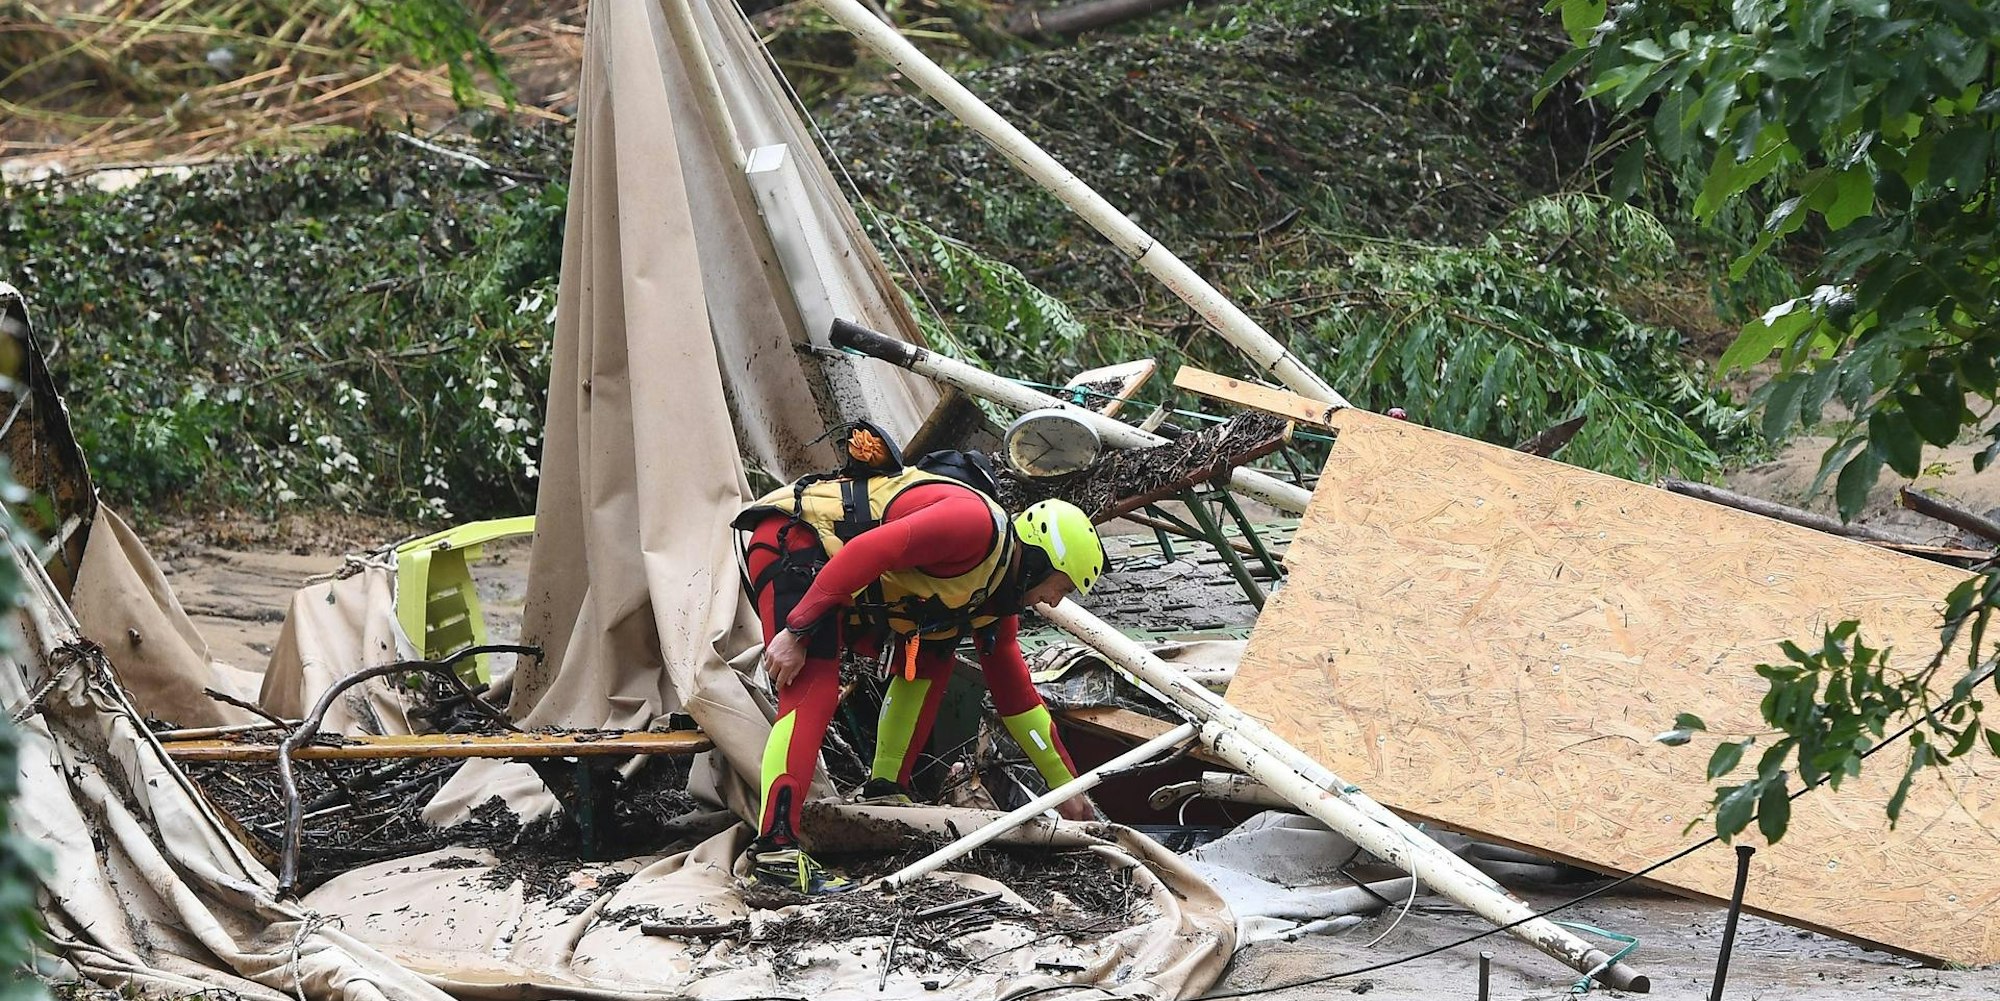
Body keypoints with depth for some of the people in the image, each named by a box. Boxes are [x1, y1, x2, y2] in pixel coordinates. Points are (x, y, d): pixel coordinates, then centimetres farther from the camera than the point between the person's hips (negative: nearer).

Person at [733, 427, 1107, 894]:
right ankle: (775, 849, -34)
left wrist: (1067, 789, 25)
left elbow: (1016, 696, 22)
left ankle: (884, 794, 11)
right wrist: (797, 631, -29)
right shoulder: (978, 523, -19)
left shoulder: (996, 599, 13)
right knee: (814, 692, -23)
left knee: (929, 662, 13)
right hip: (790, 541, -11)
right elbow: (868, 550, -28)